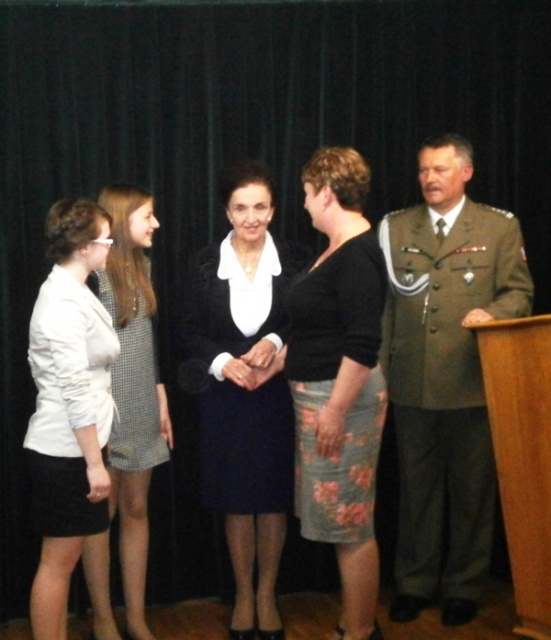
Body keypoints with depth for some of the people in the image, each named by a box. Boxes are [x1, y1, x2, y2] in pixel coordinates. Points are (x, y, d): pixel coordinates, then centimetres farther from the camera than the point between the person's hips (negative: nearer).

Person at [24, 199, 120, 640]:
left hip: (68, 446, 10)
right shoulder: (66, 304, -19)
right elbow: (75, 391, -22)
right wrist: (95, 463, -20)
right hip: (65, 450, -10)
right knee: (57, 562, 0)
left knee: (64, 559, 14)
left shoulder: (69, 293, 12)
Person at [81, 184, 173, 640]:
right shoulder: (94, 273, -14)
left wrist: (162, 400, 15)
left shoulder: (141, 265, 9)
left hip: (142, 410, 7)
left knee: (136, 508, 11)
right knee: (102, 513, 5)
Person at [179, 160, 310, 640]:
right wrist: (224, 363, -17)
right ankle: (243, 596, 24)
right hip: (225, 397, 0)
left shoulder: (295, 259, -2)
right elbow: (192, 332, -1)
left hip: (279, 395, 0)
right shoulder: (205, 263, 0)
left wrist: (276, 343, -19)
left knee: (275, 497, 8)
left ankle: (267, 595, 24)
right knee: (237, 500, 9)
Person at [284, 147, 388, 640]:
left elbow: (364, 344, -24)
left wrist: (336, 410, -23)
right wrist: (278, 355, 20)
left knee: (349, 522, -1)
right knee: (345, 520, 15)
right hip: (319, 392, 10)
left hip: (342, 397, -10)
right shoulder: (339, 249, 12)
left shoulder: (357, 254, -18)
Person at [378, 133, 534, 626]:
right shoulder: (395, 227, 9)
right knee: (417, 486, 9)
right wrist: (380, 363, 4)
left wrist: (492, 312, -19)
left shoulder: (500, 227, 3)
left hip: (472, 381, -2)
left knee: (471, 489, 7)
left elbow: (519, 292, 2)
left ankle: (464, 587, 20)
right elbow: (383, 300, 9)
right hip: (411, 383, 2)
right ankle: (415, 583, 21)